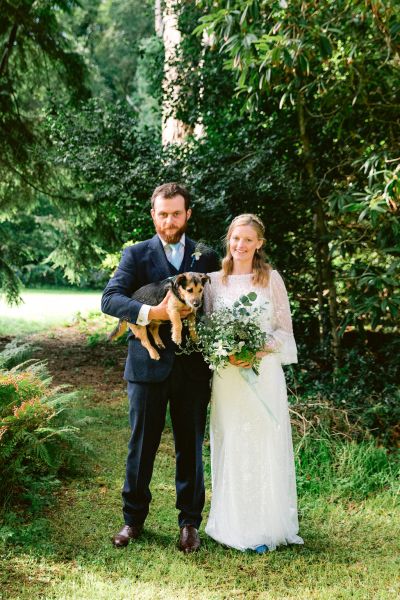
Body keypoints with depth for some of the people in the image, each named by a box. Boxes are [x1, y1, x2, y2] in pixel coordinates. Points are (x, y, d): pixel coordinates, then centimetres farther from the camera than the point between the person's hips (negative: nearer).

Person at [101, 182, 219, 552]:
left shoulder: (207, 257, 8)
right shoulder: (137, 255, 2)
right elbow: (110, 299, -10)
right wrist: (153, 312, -25)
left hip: (193, 367, 1)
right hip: (148, 365, -1)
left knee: (191, 448, 9)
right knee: (142, 446, 7)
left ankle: (190, 522, 21)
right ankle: (134, 519, 22)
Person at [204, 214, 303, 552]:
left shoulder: (271, 279, 1)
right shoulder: (214, 281, 6)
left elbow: (285, 328, 2)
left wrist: (258, 351, -15)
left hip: (265, 373, -1)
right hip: (227, 376, 2)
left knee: (265, 446, 1)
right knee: (231, 448, 6)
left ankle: (265, 527, 14)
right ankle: (234, 524, 18)